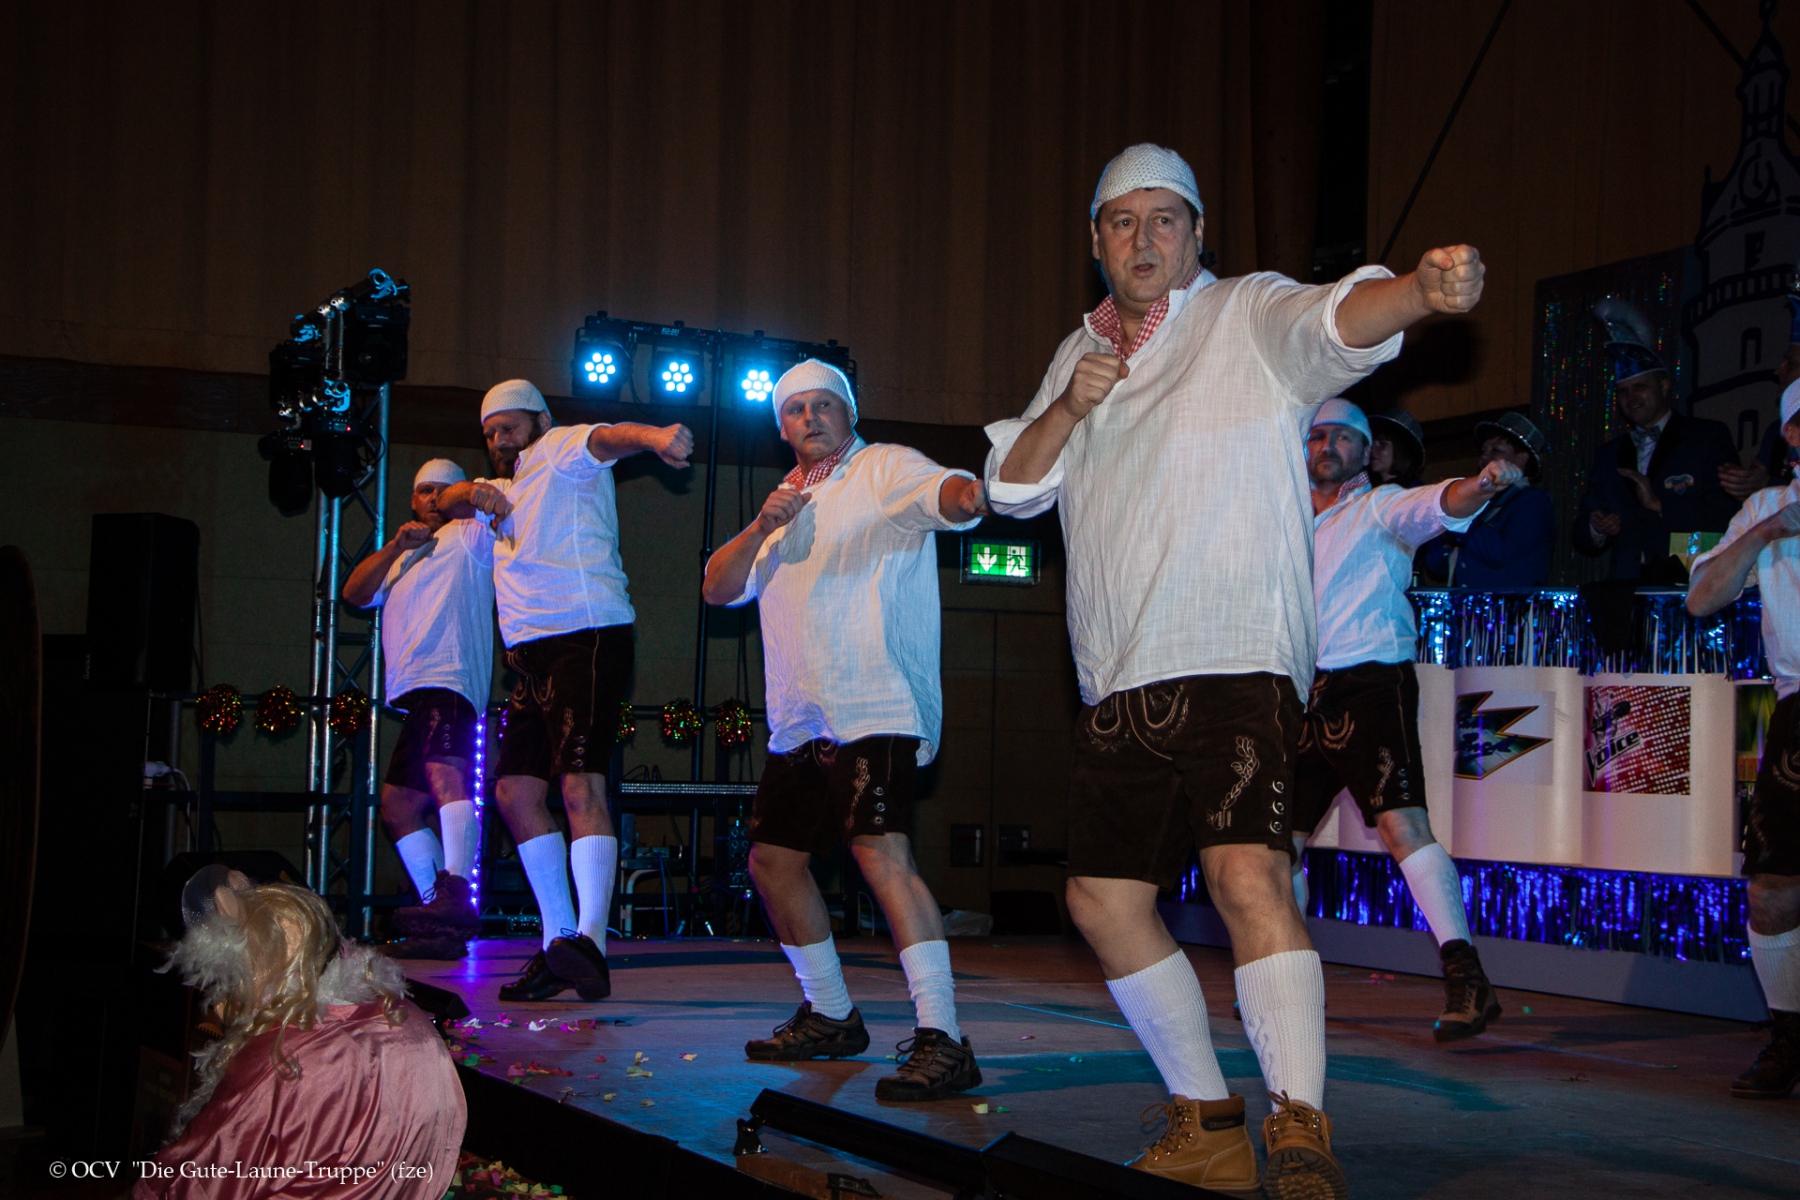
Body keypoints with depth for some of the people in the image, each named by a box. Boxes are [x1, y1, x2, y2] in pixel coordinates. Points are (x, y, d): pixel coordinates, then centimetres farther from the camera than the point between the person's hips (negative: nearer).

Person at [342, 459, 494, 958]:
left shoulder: (467, 536, 9)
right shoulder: (402, 559, 32)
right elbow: (355, 594, 15)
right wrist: (394, 547, 5)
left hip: (448, 681, -9)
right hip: (414, 695, 9)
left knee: (445, 773, -31)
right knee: (397, 806, 9)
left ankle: (455, 894, -49)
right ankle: (443, 929, 11)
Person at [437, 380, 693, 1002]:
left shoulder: (560, 452, 0)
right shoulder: (511, 484, 28)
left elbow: (606, 438, -20)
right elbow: (449, 500, 30)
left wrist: (652, 435, -45)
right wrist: (474, 493, 5)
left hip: (588, 640, -10)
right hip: (533, 656, 10)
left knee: (580, 784, -21)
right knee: (514, 791, 8)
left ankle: (590, 944, -31)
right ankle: (559, 940, 12)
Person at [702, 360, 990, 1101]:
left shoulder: (883, 469, 0)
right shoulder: (788, 502, 23)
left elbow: (943, 491, -22)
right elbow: (718, 589, 16)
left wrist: (964, 495, -47)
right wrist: (761, 528, -2)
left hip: (873, 711, -9)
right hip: (799, 724, 9)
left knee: (880, 851, -24)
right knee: (772, 858, 13)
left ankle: (941, 1040, -28)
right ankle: (829, 1018, 28)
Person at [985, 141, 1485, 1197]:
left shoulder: (1250, 317, 2)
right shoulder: (1080, 353, 20)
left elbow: (1338, 320, -19)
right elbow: (1012, 487, 15)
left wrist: (1422, 290, -41)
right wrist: (1067, 407, -4)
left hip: (1236, 663, -7)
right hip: (1120, 685, 7)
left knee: (1247, 873, -25)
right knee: (1105, 897, 7)